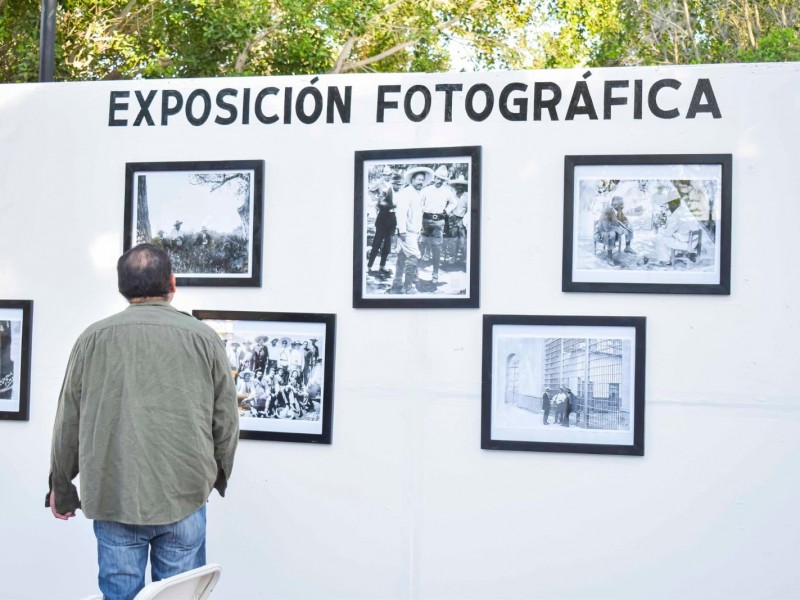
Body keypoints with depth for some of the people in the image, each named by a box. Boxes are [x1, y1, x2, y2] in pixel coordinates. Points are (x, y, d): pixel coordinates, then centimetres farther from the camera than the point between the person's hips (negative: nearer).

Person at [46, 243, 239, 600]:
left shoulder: (93, 339, 1)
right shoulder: (205, 339, -1)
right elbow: (226, 420, 4)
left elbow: (68, 423, 6)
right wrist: (218, 473, 22)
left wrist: (61, 487, 19)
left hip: (113, 499, 1)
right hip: (185, 497, 0)